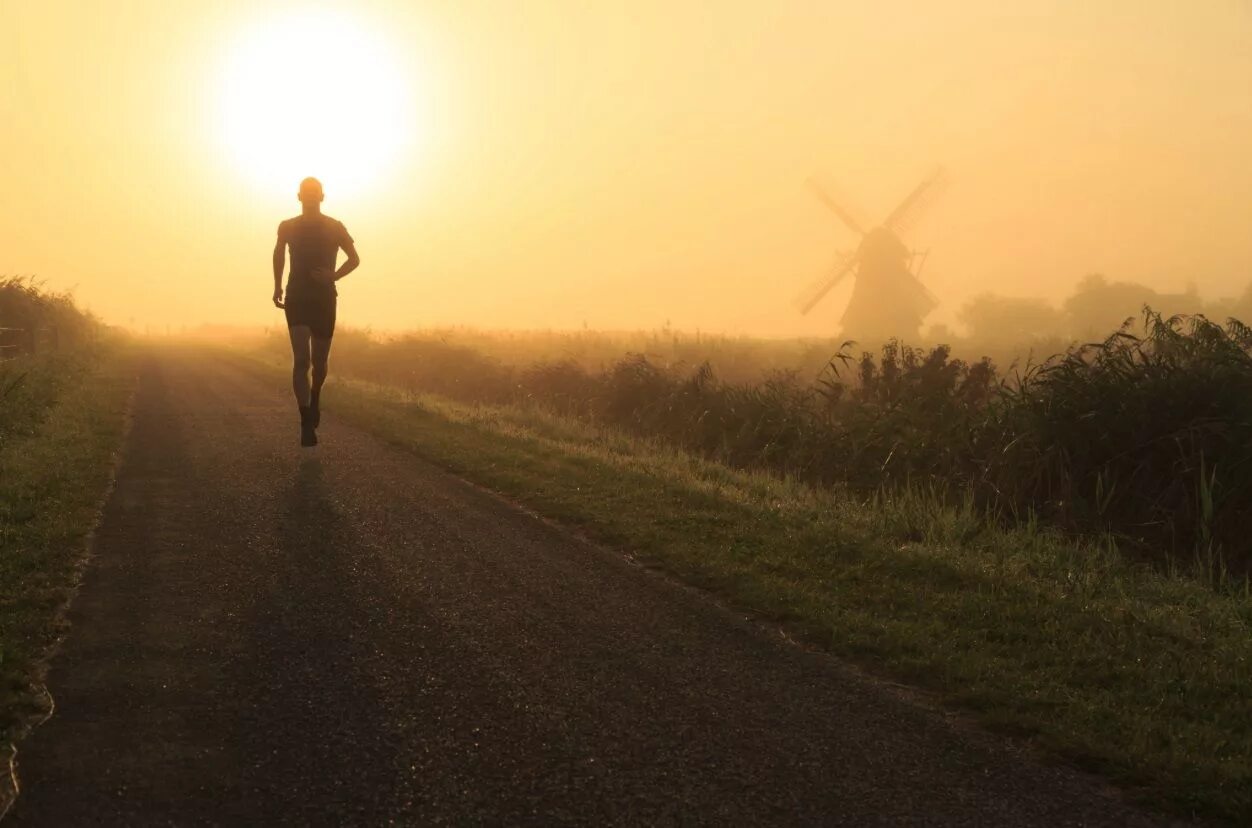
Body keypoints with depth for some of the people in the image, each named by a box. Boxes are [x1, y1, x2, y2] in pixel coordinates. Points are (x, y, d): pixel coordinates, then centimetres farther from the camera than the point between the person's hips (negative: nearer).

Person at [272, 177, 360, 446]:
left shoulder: (335, 228, -1)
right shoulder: (287, 228, 3)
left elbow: (354, 259, 6)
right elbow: (279, 254, 22)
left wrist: (334, 276, -12)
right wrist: (277, 286, 15)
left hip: (325, 299, 1)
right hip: (297, 299, -1)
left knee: (319, 361, 9)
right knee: (301, 359, -15)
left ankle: (314, 399, 43)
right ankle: (307, 423, -20)